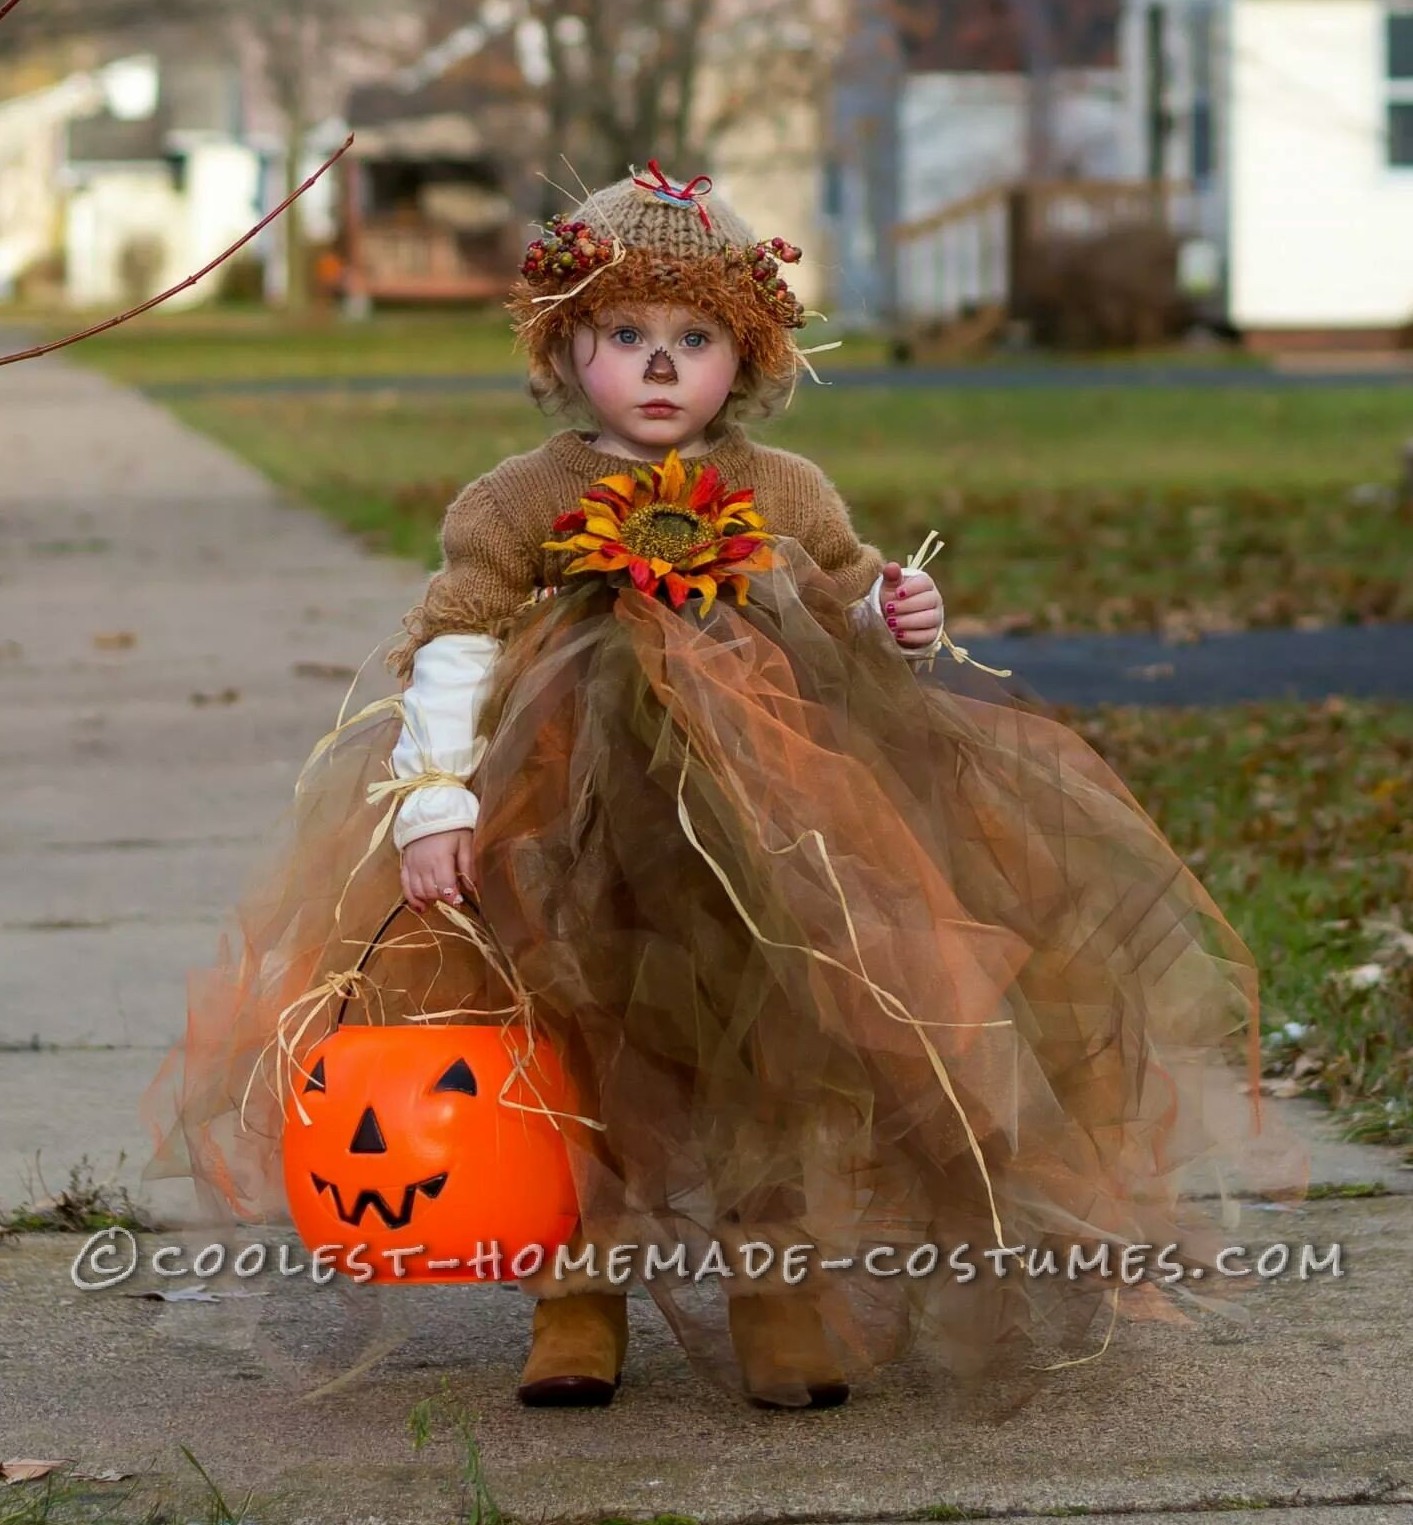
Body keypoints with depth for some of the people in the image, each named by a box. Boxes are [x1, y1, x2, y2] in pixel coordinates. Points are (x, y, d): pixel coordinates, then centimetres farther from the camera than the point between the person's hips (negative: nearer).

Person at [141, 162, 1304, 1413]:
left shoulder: (788, 497, 9)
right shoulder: (519, 505, 1)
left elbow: (848, 605, 18)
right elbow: (451, 649, -5)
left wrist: (896, 623, -7)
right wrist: (432, 802, -16)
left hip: (775, 843, 2)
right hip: (575, 852, -2)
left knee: (787, 1054, -1)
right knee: (569, 1072, 1)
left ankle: (778, 1287, 12)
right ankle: (576, 1291, 14)